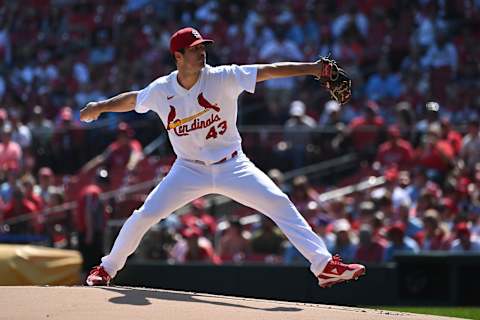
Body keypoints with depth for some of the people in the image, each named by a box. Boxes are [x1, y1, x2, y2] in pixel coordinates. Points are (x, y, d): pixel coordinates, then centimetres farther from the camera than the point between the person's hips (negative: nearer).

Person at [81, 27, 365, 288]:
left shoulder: (222, 78, -15)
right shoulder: (161, 90, -8)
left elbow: (268, 71, -23)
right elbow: (133, 99, 14)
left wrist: (311, 68, -32)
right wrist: (99, 107, 12)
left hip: (232, 166, -1)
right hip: (189, 169, 1)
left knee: (280, 204, -16)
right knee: (144, 215, -6)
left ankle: (324, 265, -15)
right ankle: (106, 269, 16)